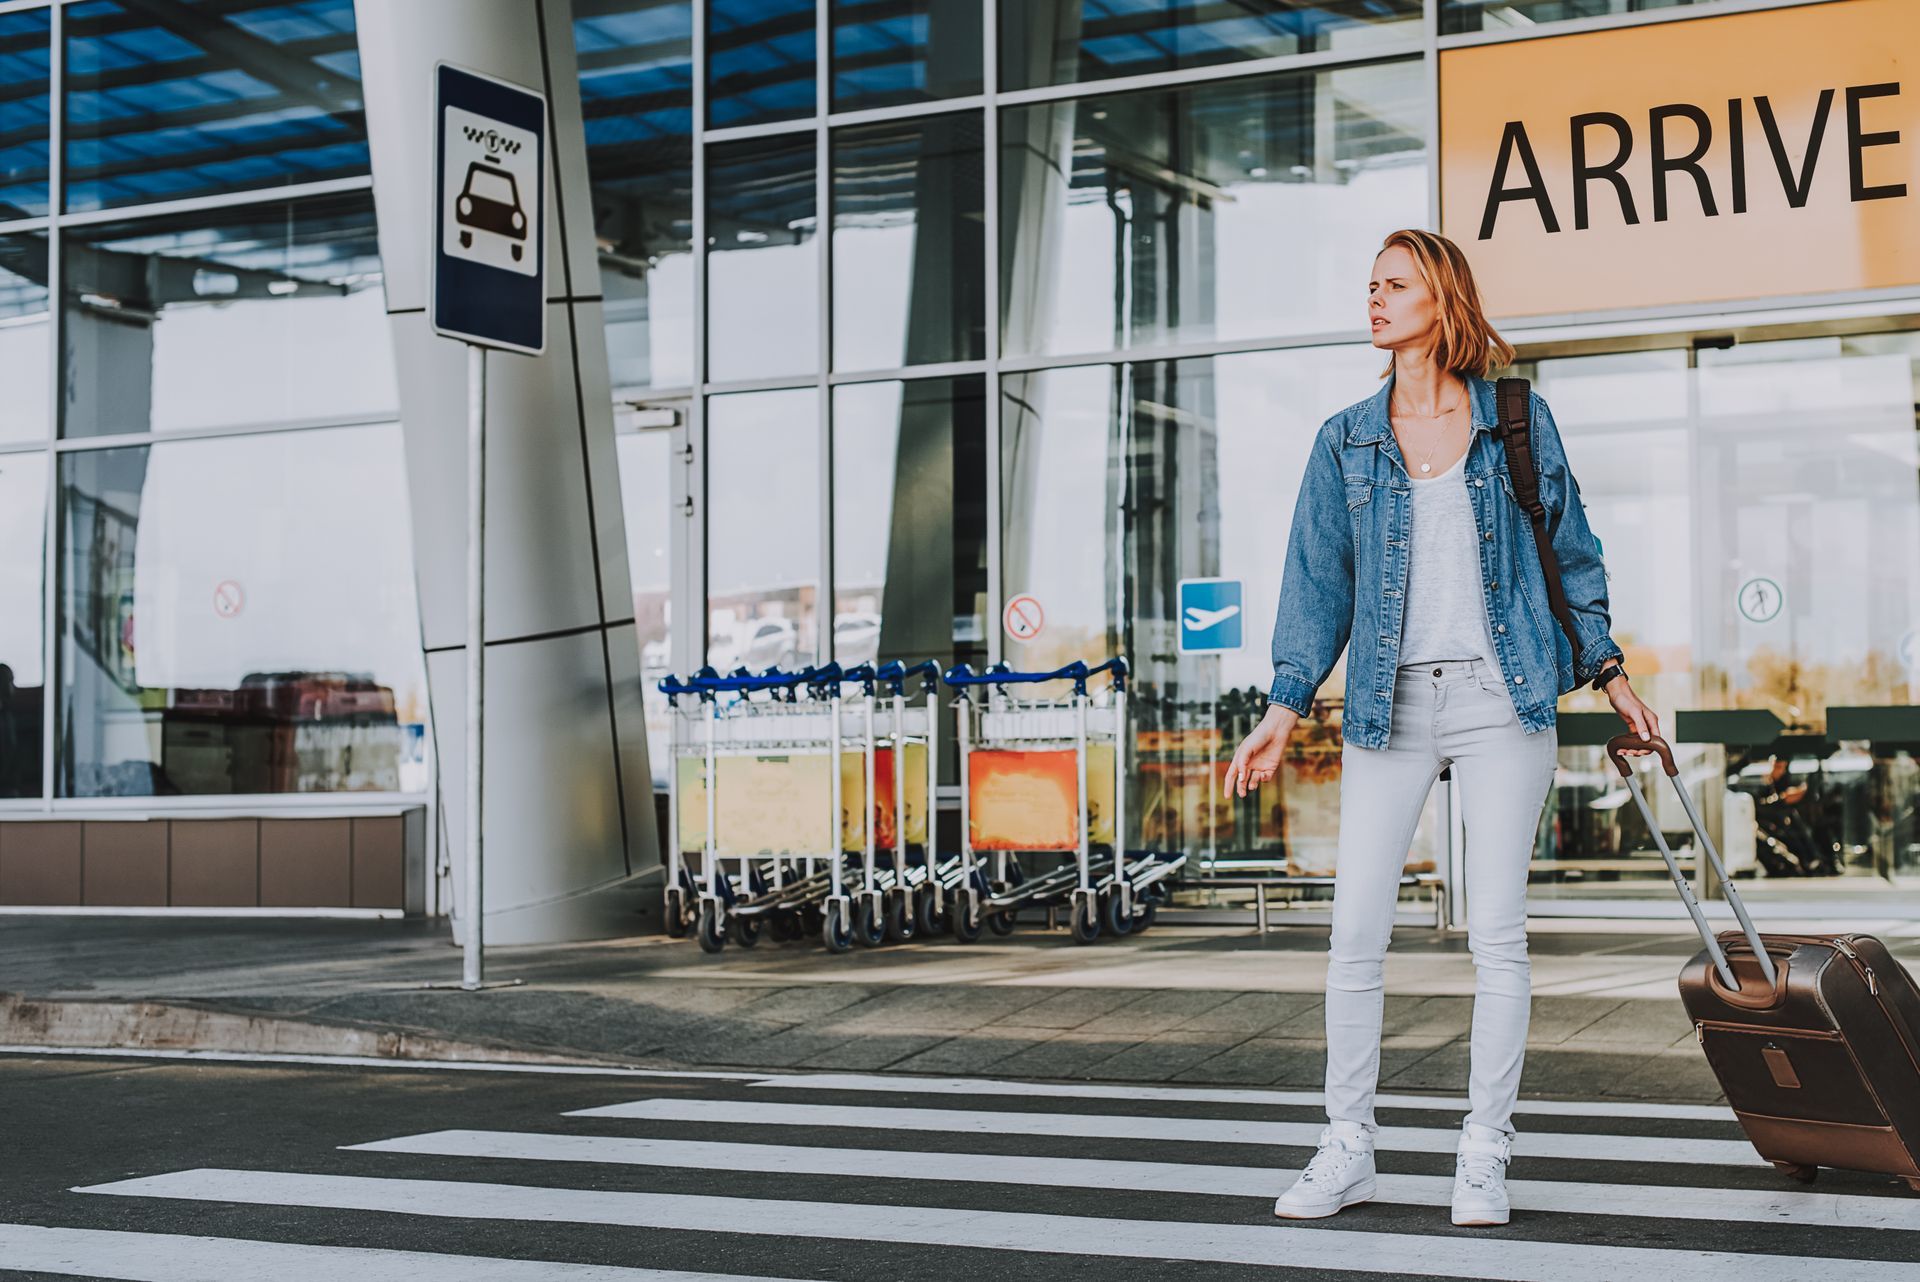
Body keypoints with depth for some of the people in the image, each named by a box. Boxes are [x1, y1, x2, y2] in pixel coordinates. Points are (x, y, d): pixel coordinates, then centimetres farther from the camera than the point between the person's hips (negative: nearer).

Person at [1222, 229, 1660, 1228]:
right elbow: (1318, 579, 7)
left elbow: (1570, 557, 12)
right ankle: (1348, 1149, 10)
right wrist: (1286, 705, 0)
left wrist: (1610, 677, 9)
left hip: (1502, 698, -1)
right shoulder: (1345, 442, 9)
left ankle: (1484, 1154, 10)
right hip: (1390, 705, 2)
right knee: (1354, 930, -2)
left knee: (1496, 931, 0)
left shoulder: (1517, 422, 6)